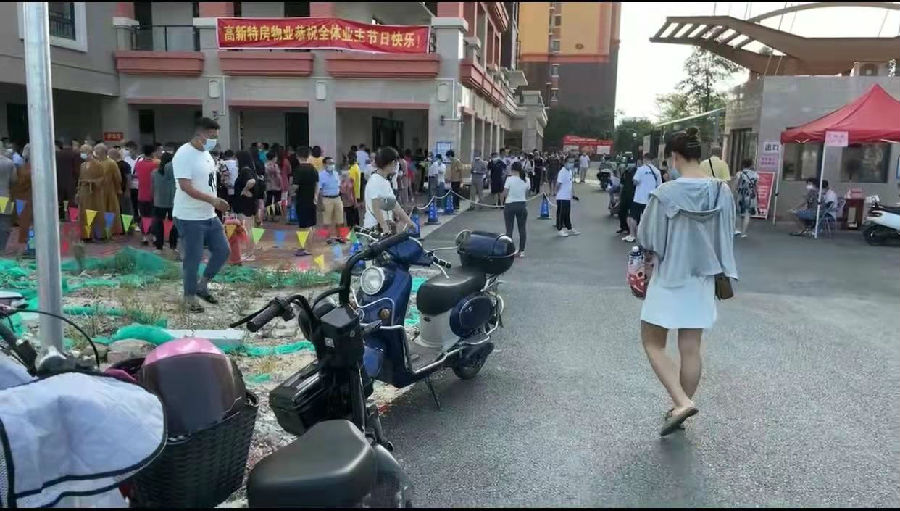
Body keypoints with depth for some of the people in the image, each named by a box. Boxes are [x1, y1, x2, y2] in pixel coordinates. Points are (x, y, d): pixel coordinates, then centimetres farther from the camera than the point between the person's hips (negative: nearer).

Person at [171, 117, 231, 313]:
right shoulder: (184, 155, -17)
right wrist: (213, 200, -30)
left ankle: (202, 285, 28)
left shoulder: (205, 153, 11)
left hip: (209, 216, 9)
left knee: (223, 250, 11)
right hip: (190, 218, -9)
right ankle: (189, 296, 17)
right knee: (193, 259, 1)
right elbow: (185, 186, -25)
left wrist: (216, 203, 15)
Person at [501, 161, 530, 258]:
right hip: (522, 205, 3)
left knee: (509, 229, 3)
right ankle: (522, 251, 13)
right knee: (522, 229, 10)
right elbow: (526, 193, 8)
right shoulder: (526, 180, 0)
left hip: (510, 205, -3)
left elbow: (505, 193, -9)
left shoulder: (509, 179, -12)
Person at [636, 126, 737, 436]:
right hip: (703, 279, 5)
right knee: (691, 350, 12)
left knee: (653, 344, 9)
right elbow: (726, 237, 7)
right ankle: (680, 406, 24)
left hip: (669, 278, -5)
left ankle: (681, 402, -5)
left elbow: (646, 240, -10)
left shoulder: (666, 193, -18)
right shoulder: (723, 191, -4)